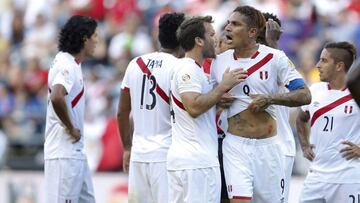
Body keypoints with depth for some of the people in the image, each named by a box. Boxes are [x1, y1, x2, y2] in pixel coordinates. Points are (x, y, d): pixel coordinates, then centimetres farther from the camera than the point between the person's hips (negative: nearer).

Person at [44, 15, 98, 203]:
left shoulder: (72, 63, 14)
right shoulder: (67, 65, -16)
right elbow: (56, 98, -33)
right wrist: (71, 129, -20)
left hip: (75, 152, 10)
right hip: (64, 153, -10)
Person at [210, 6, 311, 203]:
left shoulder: (274, 58, -3)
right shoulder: (219, 62, 5)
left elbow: (304, 95, -5)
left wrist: (270, 99, -17)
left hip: (267, 146, 0)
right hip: (235, 145, 1)